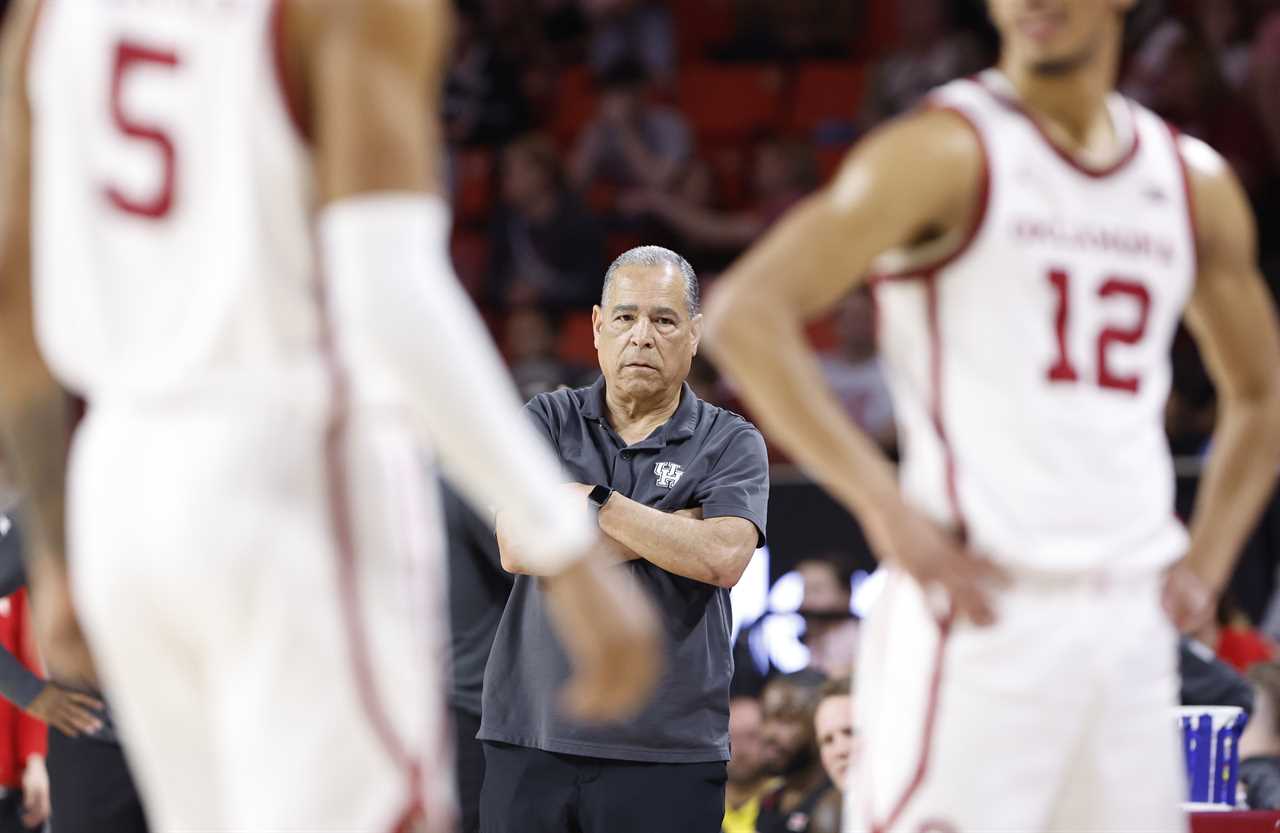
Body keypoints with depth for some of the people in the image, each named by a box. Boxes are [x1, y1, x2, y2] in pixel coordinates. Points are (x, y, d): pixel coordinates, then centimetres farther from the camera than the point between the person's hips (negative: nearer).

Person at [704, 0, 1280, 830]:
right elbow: (746, 313, -13)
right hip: (983, 604, -6)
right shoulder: (949, 150, -4)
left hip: (1131, 622, 6)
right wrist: (889, 512, -17)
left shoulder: (1195, 184, 14)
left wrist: (1204, 565, 12)